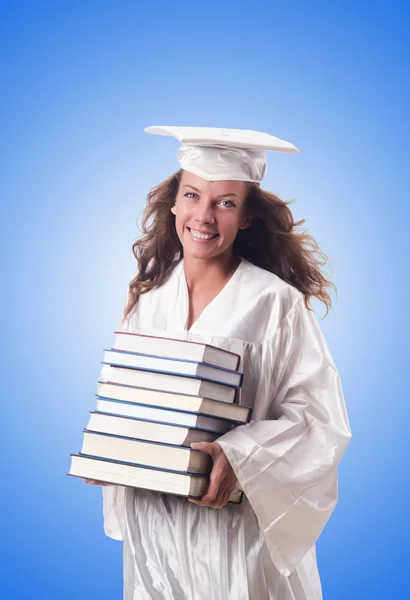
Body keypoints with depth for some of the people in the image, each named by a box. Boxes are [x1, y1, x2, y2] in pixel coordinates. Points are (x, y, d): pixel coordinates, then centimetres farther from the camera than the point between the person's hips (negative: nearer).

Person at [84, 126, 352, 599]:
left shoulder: (275, 303, -12)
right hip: (151, 520, 4)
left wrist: (239, 457, -26)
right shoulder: (149, 295, 3)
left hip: (236, 522, -4)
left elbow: (318, 416, -13)